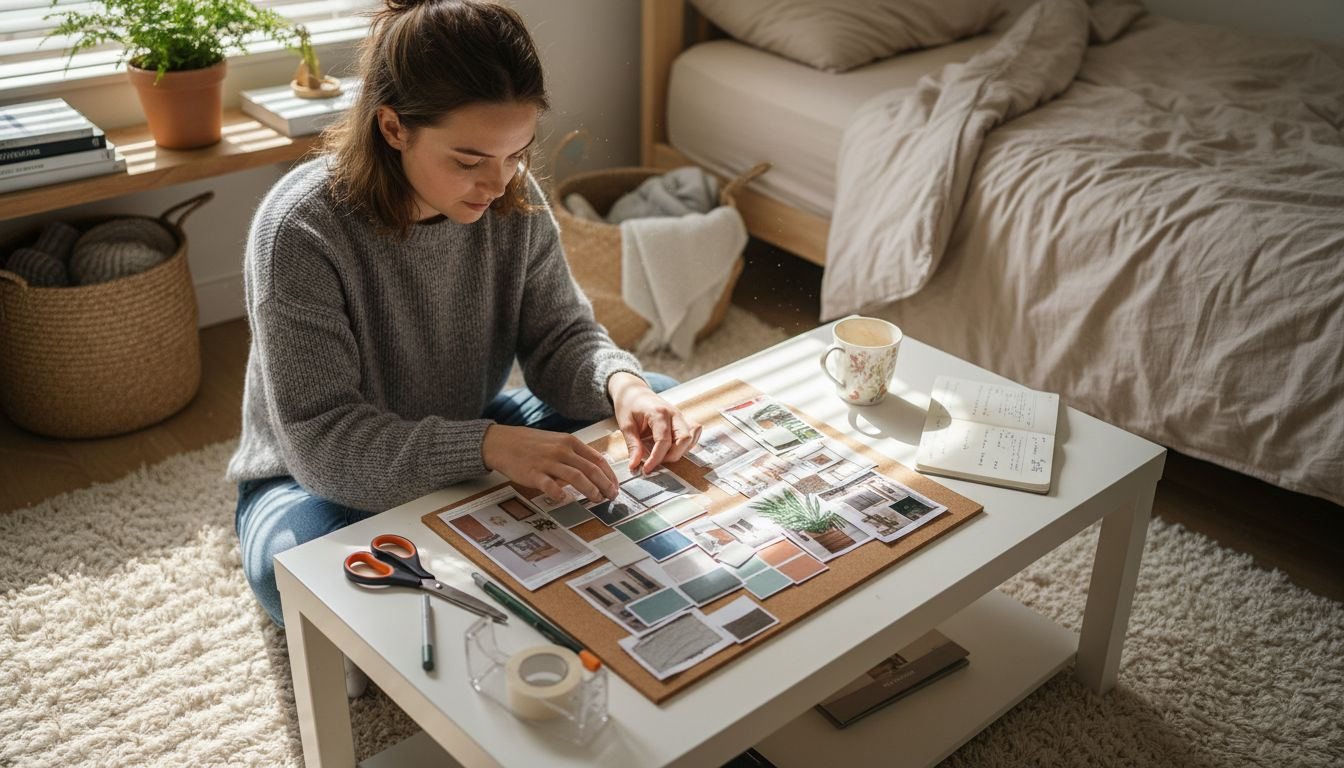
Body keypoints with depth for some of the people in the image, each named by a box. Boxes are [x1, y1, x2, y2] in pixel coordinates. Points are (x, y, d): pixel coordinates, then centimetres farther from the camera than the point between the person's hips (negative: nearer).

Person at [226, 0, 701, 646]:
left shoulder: (514, 200, -14)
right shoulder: (299, 229, -29)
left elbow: (560, 335, -6)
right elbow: (322, 438, -31)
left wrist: (621, 383, -30)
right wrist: (488, 447, -44)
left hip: (472, 441, 5)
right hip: (320, 479, -5)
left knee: (660, 412, -6)